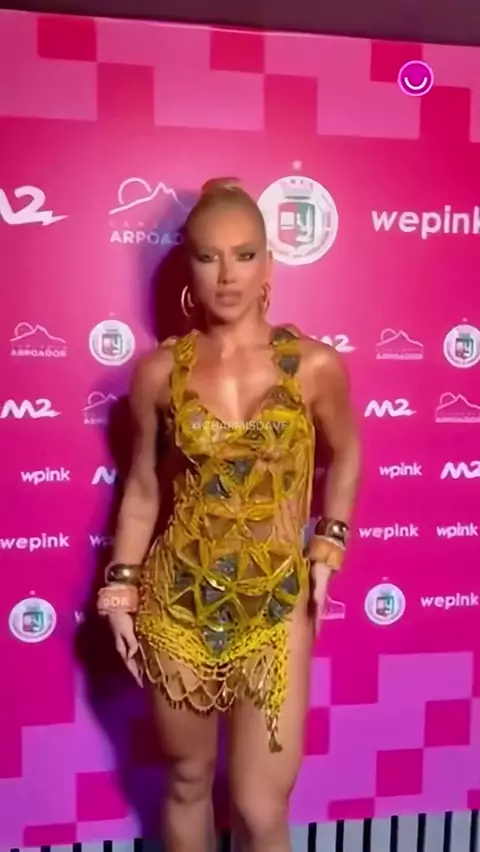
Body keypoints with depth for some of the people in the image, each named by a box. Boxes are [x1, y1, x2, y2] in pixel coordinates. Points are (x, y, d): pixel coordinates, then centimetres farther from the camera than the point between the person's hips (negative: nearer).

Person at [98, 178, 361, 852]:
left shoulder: (316, 365, -9)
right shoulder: (159, 371, -6)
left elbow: (345, 455, 10)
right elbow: (143, 486, 5)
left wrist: (328, 545, 3)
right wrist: (121, 588, 4)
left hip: (276, 607, -1)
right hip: (177, 602, 1)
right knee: (187, 778, 20)